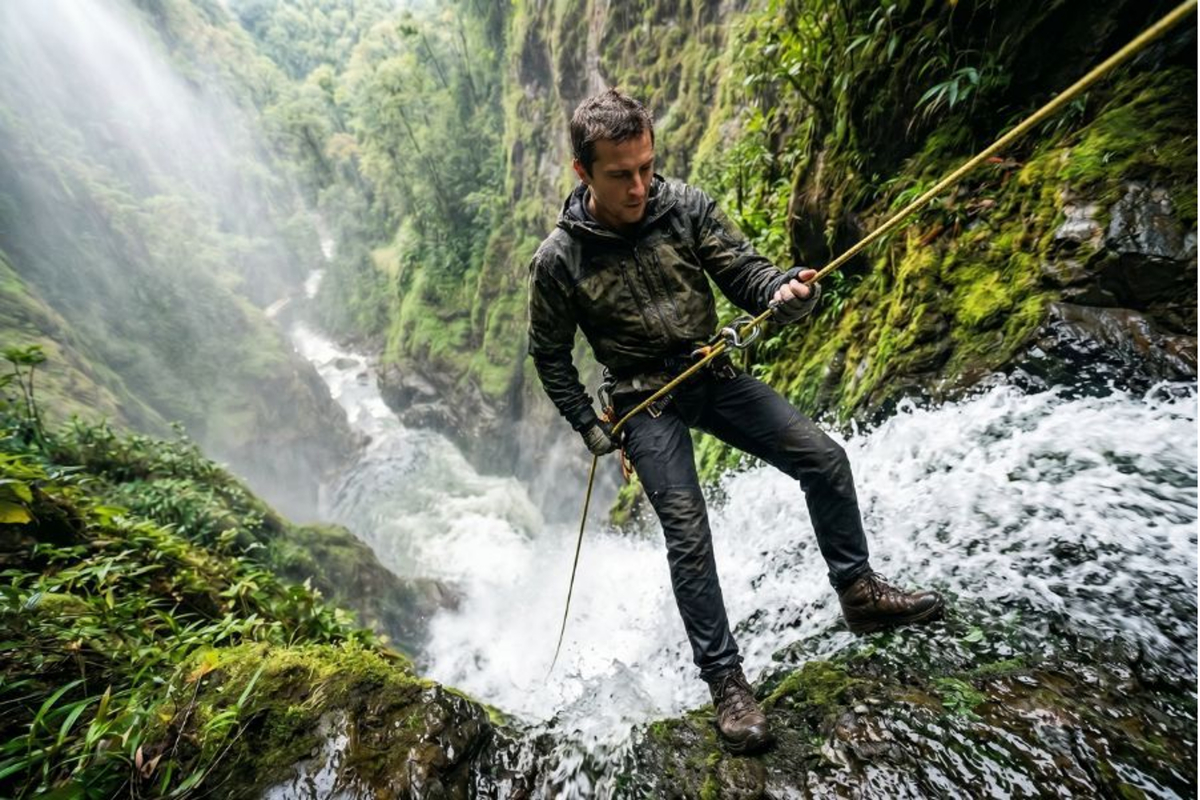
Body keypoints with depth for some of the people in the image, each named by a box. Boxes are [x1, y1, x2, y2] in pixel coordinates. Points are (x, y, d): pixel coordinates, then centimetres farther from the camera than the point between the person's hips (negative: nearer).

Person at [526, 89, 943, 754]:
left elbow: (743, 271, -6)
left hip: (713, 374, 4)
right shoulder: (559, 260, -11)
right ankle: (724, 680, 10)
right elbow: (549, 354, -1)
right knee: (687, 535, -9)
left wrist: (784, 293, -29)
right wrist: (587, 425, -5)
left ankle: (858, 590, 20)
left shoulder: (685, 206, -6)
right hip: (645, 400, -3)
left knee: (823, 458, -3)